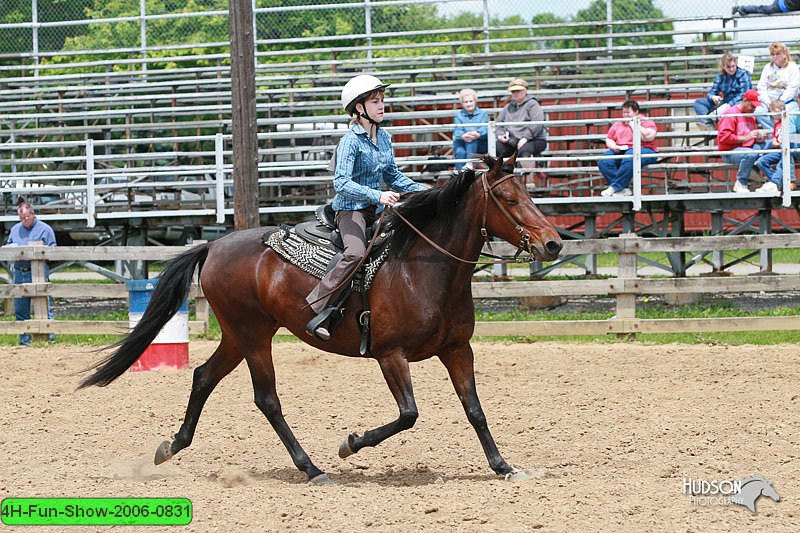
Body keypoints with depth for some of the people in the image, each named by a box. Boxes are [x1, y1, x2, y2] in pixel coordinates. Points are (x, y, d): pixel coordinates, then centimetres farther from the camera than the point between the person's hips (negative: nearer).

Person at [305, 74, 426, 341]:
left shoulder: (384, 138, 11)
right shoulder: (350, 141, -13)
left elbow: (394, 177, 22)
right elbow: (342, 183, -23)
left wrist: (425, 191, 11)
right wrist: (377, 195, -33)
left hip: (377, 209, 8)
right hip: (351, 209, -8)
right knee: (356, 253, -33)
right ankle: (318, 311, -32)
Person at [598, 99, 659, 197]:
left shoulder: (645, 122, 5)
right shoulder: (617, 124, 22)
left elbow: (647, 137, -13)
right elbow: (609, 139, 24)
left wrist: (633, 124, -5)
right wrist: (614, 147, 0)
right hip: (619, 151, 5)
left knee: (629, 159, -42)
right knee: (603, 161, -26)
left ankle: (614, 188, -35)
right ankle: (624, 189, -32)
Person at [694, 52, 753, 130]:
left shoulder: (743, 74, -1)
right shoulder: (721, 76, 13)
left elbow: (744, 94, -11)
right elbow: (712, 92, 12)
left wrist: (730, 104, -24)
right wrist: (713, 97, -14)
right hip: (725, 103, 6)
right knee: (698, 102, -9)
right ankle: (708, 123, -37)